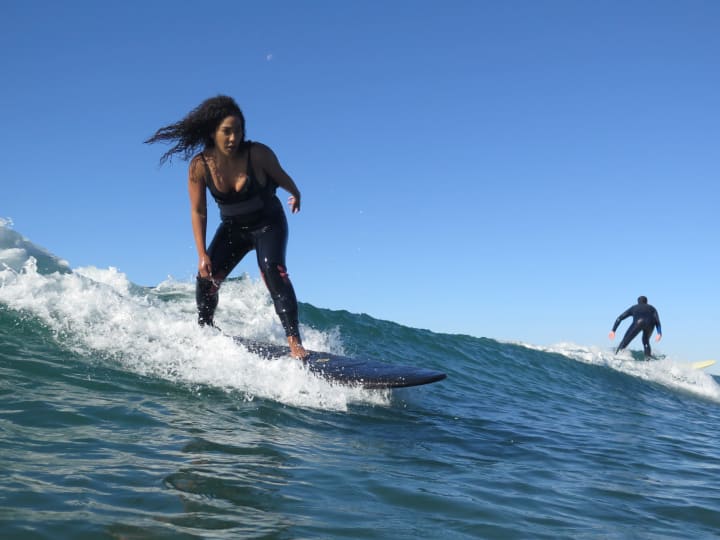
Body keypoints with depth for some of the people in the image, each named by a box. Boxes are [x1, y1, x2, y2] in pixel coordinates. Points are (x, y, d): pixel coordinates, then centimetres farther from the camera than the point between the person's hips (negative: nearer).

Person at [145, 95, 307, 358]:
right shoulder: (199, 166, -18)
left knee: (272, 269, -27)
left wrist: (295, 195, 17)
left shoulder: (258, 154, -24)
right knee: (206, 277, -9)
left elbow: (281, 177, -3)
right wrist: (202, 254, -16)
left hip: (268, 223, -3)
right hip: (232, 228, 3)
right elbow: (198, 212, -11)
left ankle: (294, 340, -31)